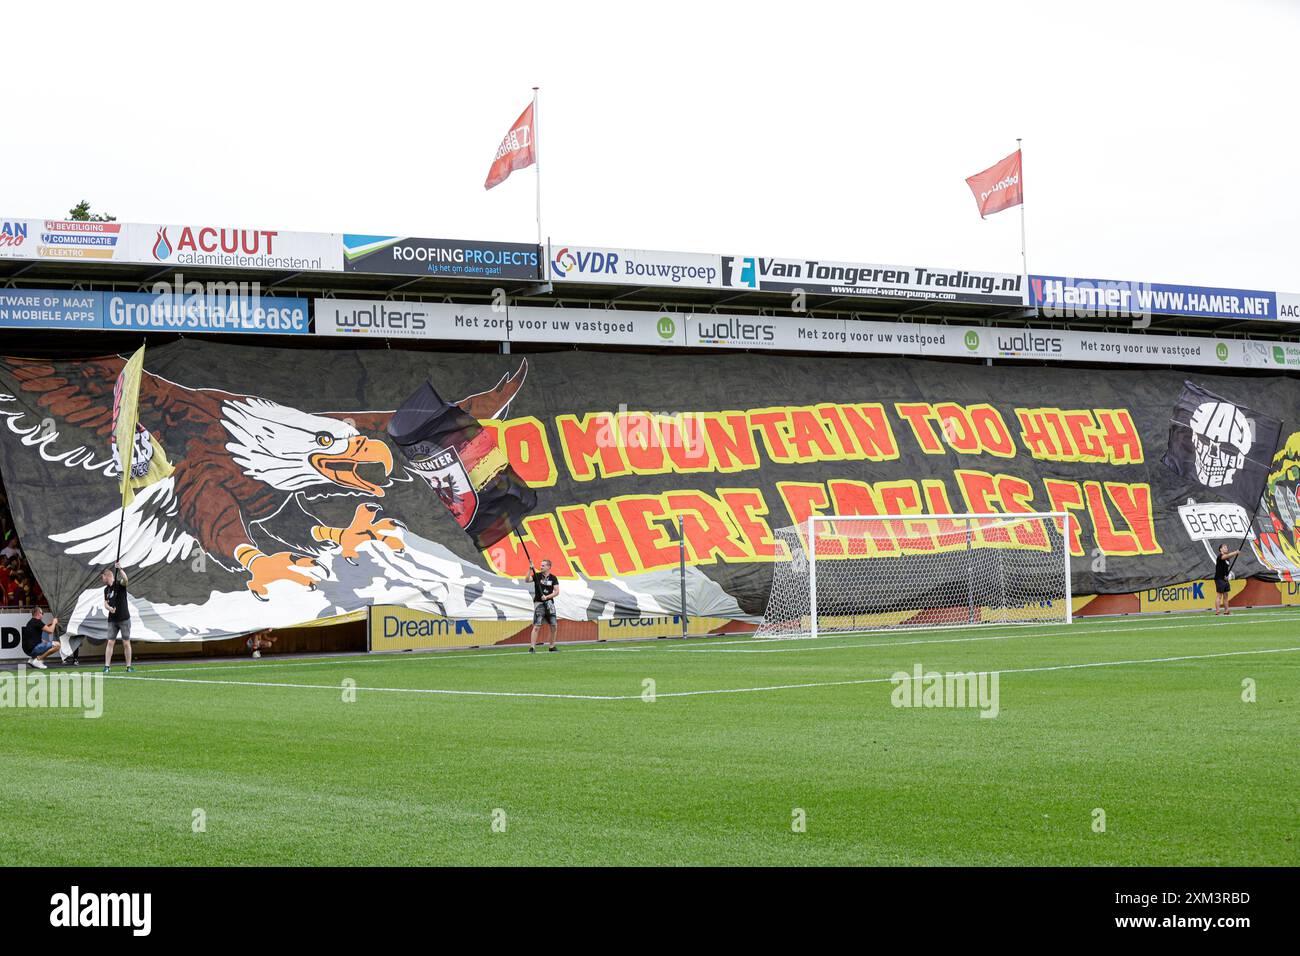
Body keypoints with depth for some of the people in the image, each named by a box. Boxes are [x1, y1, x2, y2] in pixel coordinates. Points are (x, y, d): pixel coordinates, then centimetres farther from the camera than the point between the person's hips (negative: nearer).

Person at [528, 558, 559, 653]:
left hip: (549, 603, 3)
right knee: (536, 626, -12)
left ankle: (552, 646, 21)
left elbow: (557, 591, 0)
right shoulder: (537, 575, 0)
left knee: (553, 626, 6)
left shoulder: (553, 578, 4)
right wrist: (530, 569, -29)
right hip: (539, 603, -3)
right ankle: (532, 647, -14)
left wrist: (547, 597, -13)